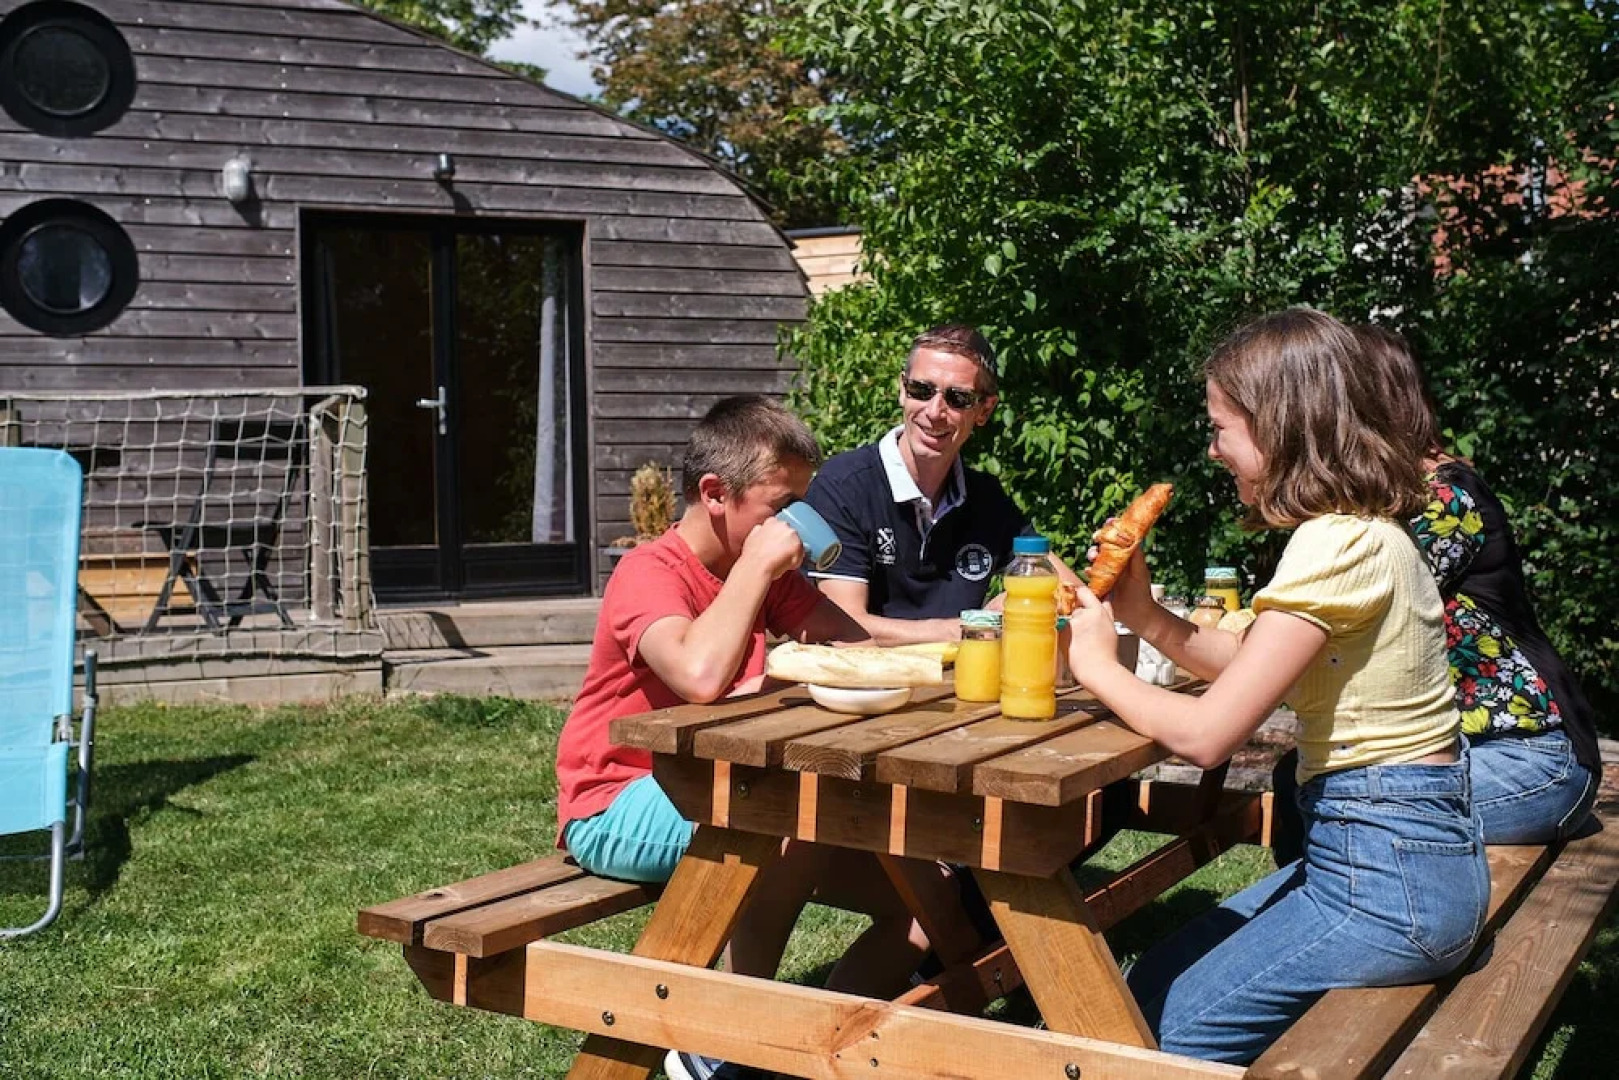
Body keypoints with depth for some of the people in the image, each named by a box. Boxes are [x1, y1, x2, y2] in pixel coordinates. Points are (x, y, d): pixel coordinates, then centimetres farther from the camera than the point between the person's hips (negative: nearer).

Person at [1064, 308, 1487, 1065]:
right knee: (1157, 981, 15)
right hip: (1398, 851, 10)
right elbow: (1256, 673, 17)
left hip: (1382, 878, -10)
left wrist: (1099, 664, -7)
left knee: (1162, 1032, -2)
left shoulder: (1337, 545, -21)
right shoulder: (1365, 530, 9)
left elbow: (1205, 735, -23)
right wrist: (1146, 617, 5)